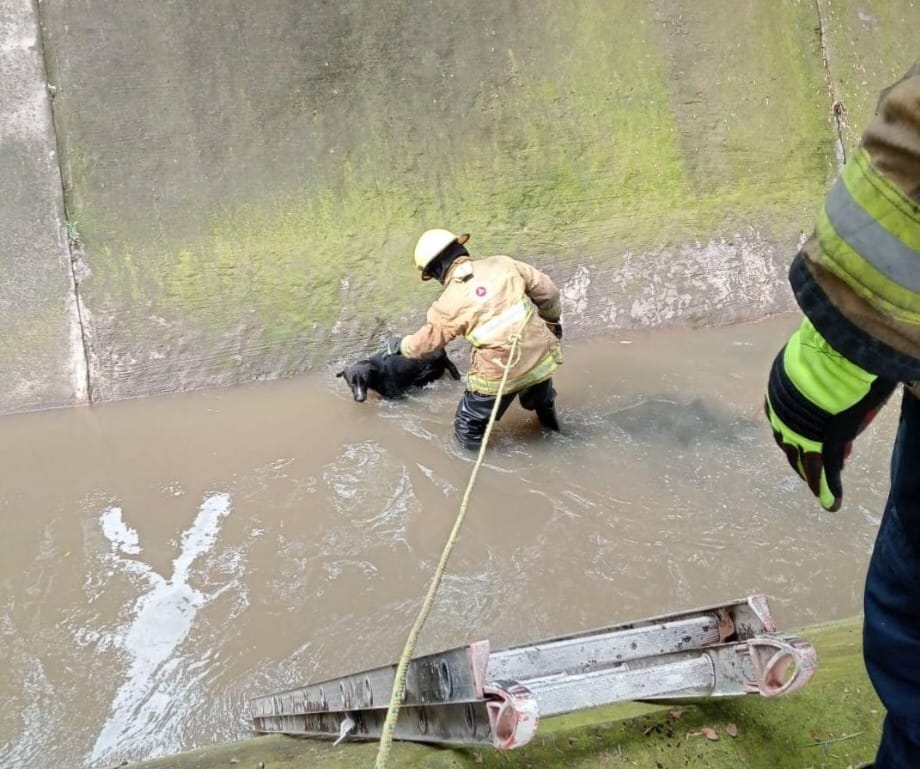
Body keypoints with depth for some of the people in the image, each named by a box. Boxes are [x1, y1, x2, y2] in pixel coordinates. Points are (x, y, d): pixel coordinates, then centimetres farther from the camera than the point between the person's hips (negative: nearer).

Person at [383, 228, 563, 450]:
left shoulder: (448, 304, -10)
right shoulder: (501, 264, -4)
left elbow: (426, 342, 6)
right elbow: (547, 290, 1)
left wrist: (399, 345, 26)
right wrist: (552, 320, 19)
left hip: (500, 374, -5)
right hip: (540, 357, 5)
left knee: (468, 429, 17)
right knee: (540, 401, 38)